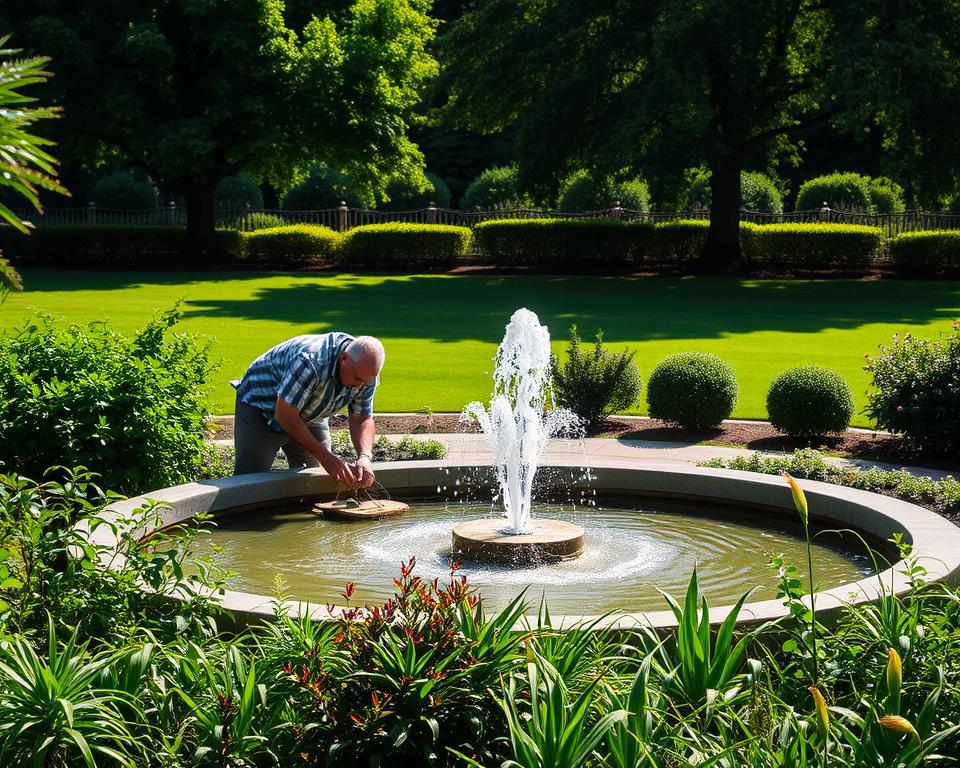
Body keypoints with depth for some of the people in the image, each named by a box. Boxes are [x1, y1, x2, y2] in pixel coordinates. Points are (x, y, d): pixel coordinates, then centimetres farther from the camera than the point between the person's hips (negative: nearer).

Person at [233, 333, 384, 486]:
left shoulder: (366, 373, -18)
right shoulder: (311, 360, -40)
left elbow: (362, 419, -9)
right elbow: (284, 414, -33)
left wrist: (365, 457, -29)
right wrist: (324, 456, -32)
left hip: (311, 419, 6)